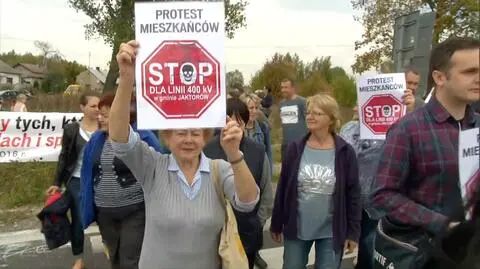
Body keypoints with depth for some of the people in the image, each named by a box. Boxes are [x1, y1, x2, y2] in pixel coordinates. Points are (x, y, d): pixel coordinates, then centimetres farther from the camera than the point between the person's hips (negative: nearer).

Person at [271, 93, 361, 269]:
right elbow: (282, 189, 1)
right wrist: (276, 225, 3)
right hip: (296, 228, 2)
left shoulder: (345, 152, -8)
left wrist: (353, 232, -3)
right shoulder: (295, 149, -4)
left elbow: (353, 194, -4)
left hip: (331, 231, -1)